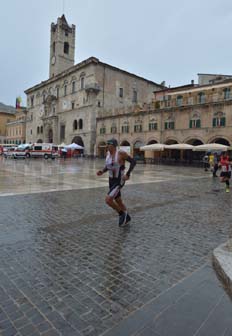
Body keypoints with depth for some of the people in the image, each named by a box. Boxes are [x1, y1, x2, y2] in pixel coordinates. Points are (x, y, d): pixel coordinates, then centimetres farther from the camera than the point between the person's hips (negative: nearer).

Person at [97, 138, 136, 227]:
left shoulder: (121, 153, -16)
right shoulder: (108, 153, 5)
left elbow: (133, 162, -11)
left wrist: (127, 174, -20)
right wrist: (101, 172, -2)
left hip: (119, 181, -8)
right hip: (111, 181, 8)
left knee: (108, 200, -18)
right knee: (118, 202, 18)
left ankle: (122, 214, 7)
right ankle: (126, 217, 41)